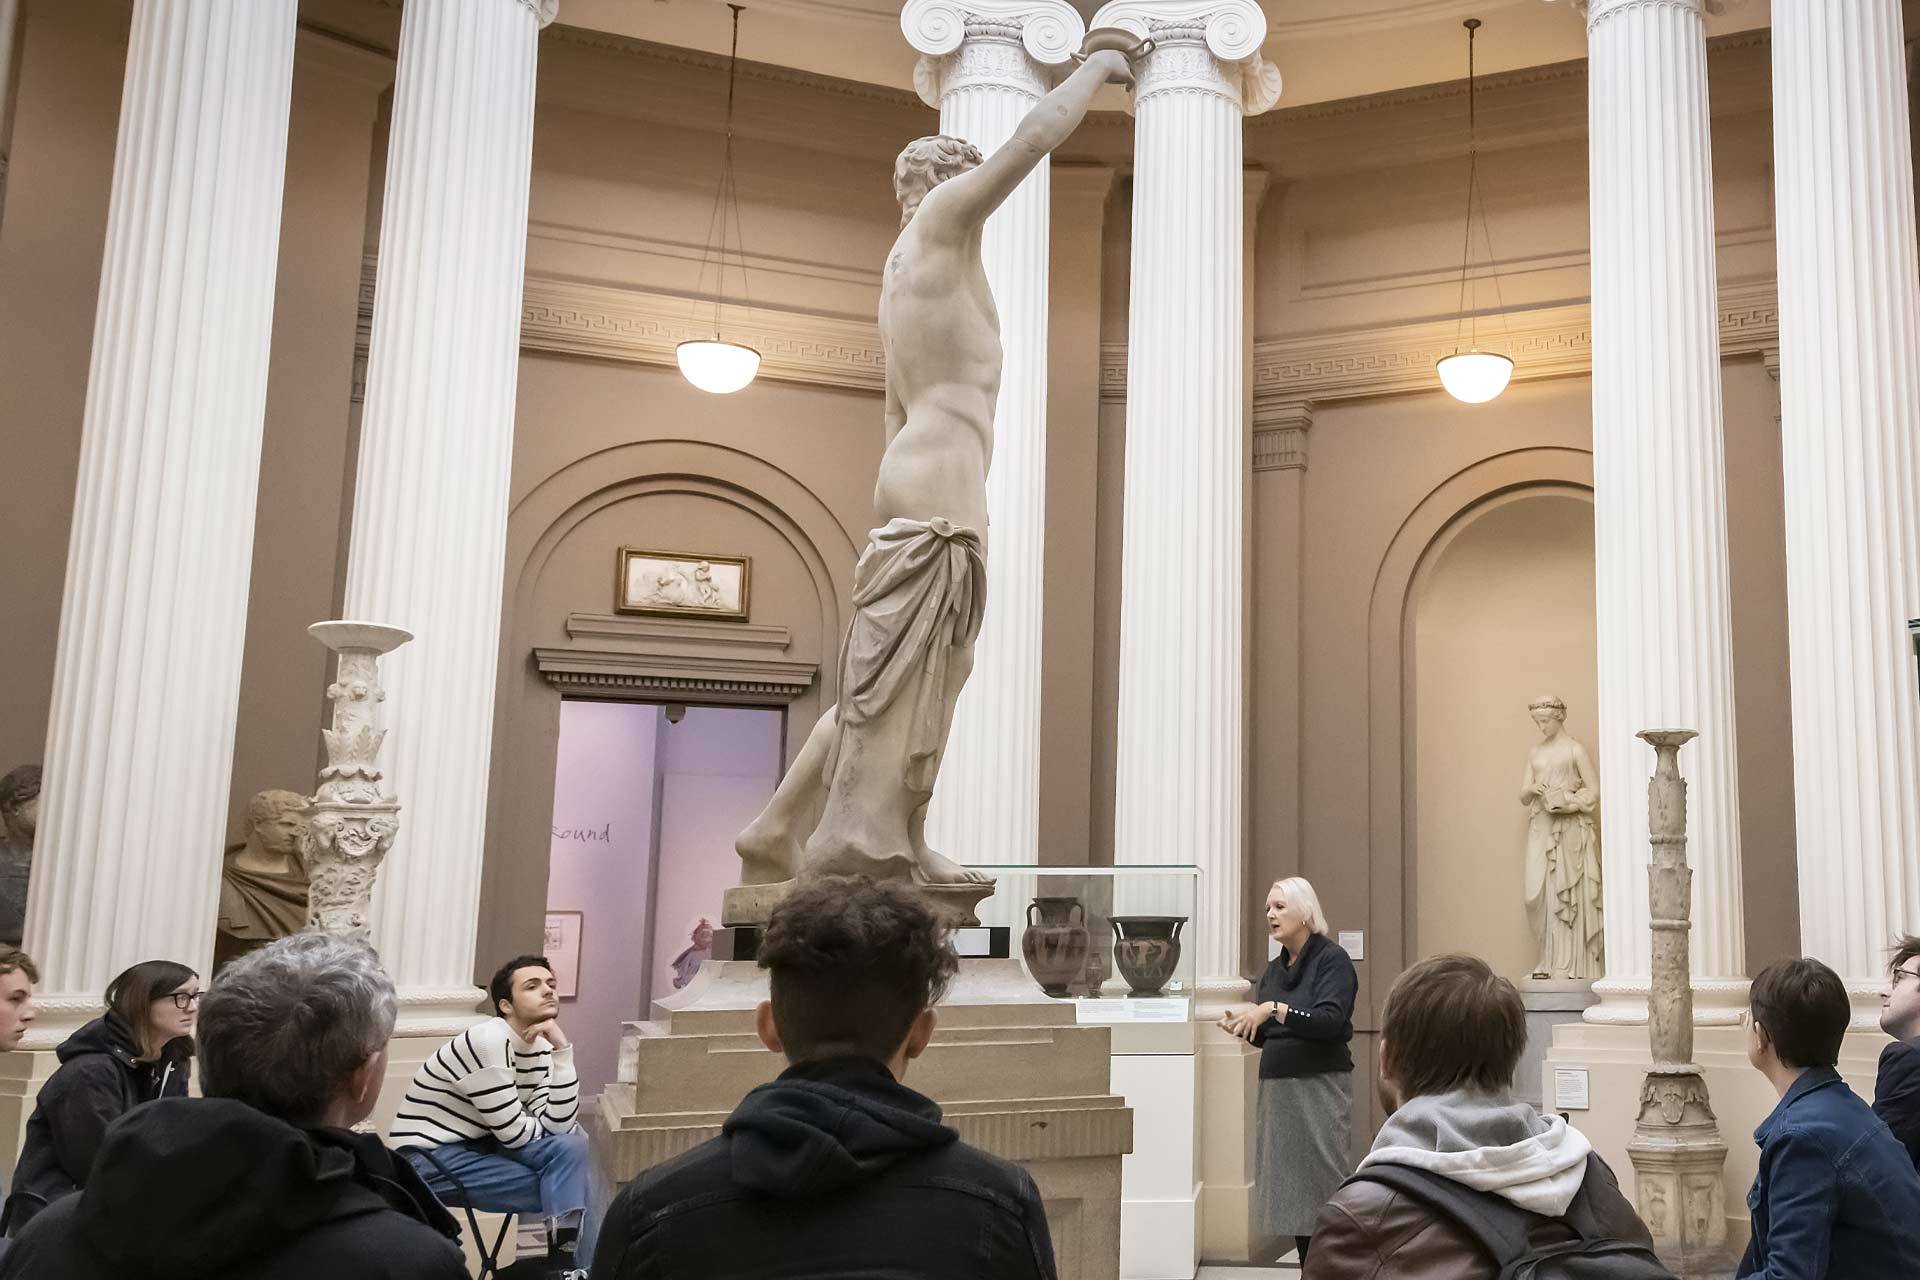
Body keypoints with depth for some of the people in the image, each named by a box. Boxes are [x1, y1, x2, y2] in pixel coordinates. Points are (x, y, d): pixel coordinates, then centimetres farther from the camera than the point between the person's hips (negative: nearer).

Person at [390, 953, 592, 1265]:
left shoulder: (540, 1047, 0)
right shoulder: (489, 1041, -25)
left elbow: (558, 1125, -13)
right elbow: (514, 1133, -21)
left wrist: (562, 1050, -18)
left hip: (479, 1145, 8)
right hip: (431, 1159, -8)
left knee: (571, 1144, -10)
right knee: (566, 1186, -18)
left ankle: (571, 1253, -5)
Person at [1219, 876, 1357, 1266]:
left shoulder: (1331, 959, -6)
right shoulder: (1274, 969, 14)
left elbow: (1330, 1021, -20)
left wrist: (1273, 1010, -27)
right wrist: (1241, 1025, -2)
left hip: (1319, 1086, -7)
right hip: (1276, 1085, 7)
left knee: (1322, 1177, -9)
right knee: (1287, 1181, 6)